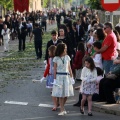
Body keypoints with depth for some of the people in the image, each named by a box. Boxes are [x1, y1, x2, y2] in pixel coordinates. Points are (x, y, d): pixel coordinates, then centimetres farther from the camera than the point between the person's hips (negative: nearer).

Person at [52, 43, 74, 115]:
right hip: (59, 77, -3)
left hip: (67, 76, 3)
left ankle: (62, 107, 23)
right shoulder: (56, 58, -2)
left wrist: (71, 77, 6)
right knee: (61, 94, -1)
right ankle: (62, 110, 5)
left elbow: (69, 68, 9)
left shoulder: (67, 57, 6)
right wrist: (55, 79, -5)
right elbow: (55, 69, -1)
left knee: (66, 94, 3)